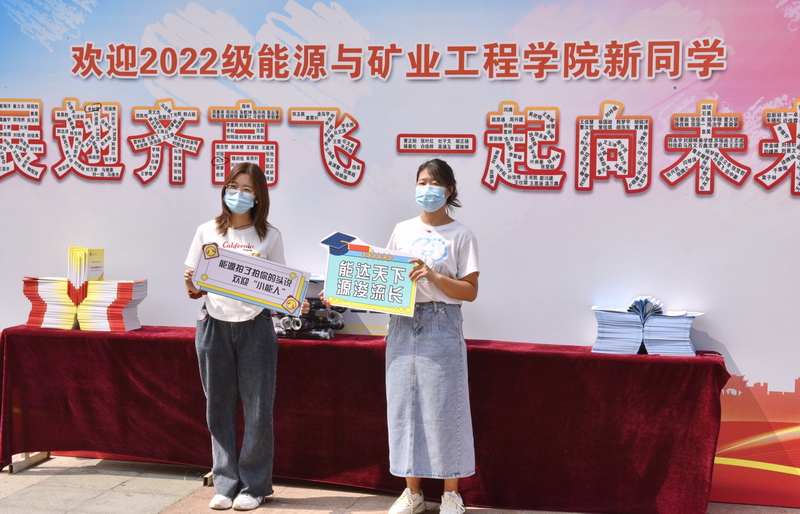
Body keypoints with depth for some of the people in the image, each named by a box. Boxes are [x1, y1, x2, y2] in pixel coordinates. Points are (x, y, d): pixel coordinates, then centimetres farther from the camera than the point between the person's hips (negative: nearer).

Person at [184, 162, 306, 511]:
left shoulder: (269, 237, 2)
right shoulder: (207, 232, 5)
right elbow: (195, 290, 8)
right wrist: (191, 286, -14)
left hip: (255, 327, -2)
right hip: (214, 326, 2)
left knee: (257, 409, 2)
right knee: (219, 408, 7)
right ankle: (226, 484, 19)